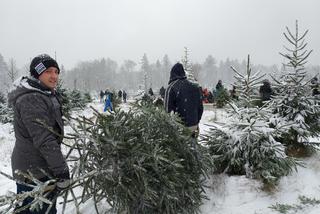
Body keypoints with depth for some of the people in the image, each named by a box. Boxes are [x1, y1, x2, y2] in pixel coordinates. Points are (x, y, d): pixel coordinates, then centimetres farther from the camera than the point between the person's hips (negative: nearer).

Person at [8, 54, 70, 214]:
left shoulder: (46, 94, 10)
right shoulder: (31, 99, -22)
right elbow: (44, 140, -27)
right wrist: (62, 170, -25)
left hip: (43, 167, 10)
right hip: (34, 172, -10)